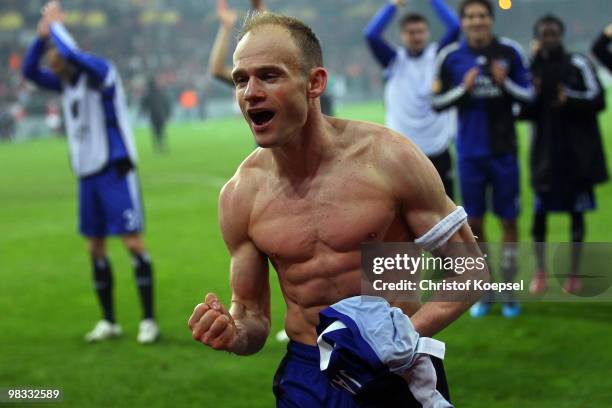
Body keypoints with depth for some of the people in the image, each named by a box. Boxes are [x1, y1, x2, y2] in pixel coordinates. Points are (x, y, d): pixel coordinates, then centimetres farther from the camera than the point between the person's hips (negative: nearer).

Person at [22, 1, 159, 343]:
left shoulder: (100, 71, -13)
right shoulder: (66, 83, 11)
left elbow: (73, 54, -31)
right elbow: (30, 71, 6)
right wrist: (42, 35, -7)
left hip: (115, 170, -8)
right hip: (87, 173, 8)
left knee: (133, 241, -8)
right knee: (96, 247, 8)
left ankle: (149, 320, -5)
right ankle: (109, 321, 16)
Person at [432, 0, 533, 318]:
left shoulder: (510, 52, -2)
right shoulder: (449, 57, -2)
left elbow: (529, 95, 2)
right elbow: (437, 102, 1)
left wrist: (505, 83, -16)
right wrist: (463, 88, -15)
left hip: (504, 151, 0)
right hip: (470, 152, 0)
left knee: (509, 221, 4)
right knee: (474, 223, 6)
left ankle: (508, 294, 14)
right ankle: (484, 294, 20)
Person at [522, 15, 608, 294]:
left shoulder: (578, 65, -2)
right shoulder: (531, 69, 6)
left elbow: (597, 100, -7)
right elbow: (521, 112, 6)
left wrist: (570, 100, -22)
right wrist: (532, 101, -14)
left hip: (577, 151, -2)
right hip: (545, 152, 2)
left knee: (576, 212, 5)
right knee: (540, 213, 1)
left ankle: (574, 273, 15)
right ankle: (540, 272, 15)